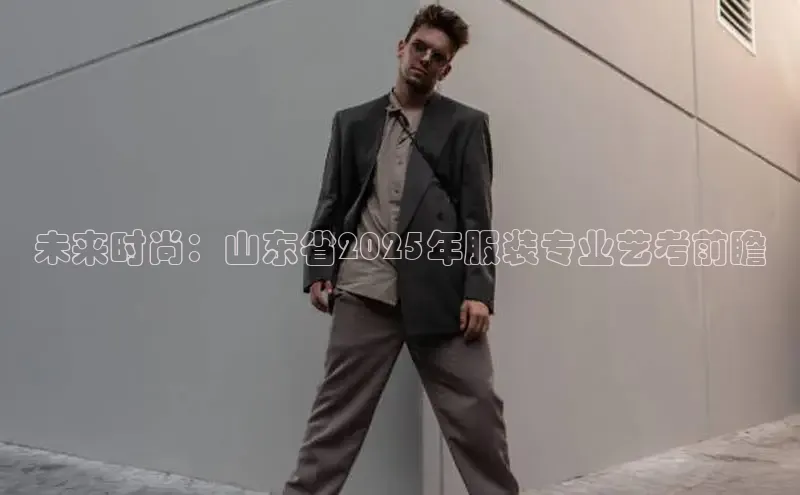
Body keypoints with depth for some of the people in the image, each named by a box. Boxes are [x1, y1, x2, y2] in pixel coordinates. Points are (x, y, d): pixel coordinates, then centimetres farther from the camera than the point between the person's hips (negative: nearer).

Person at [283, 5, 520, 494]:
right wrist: (318, 269, 2)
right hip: (364, 288, 2)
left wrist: (478, 290, -8)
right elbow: (332, 203, 15)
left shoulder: (466, 124, 10)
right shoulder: (353, 122, 17)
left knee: (476, 410, 2)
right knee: (337, 409, 6)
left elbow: (477, 214, 3)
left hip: (440, 290, -1)